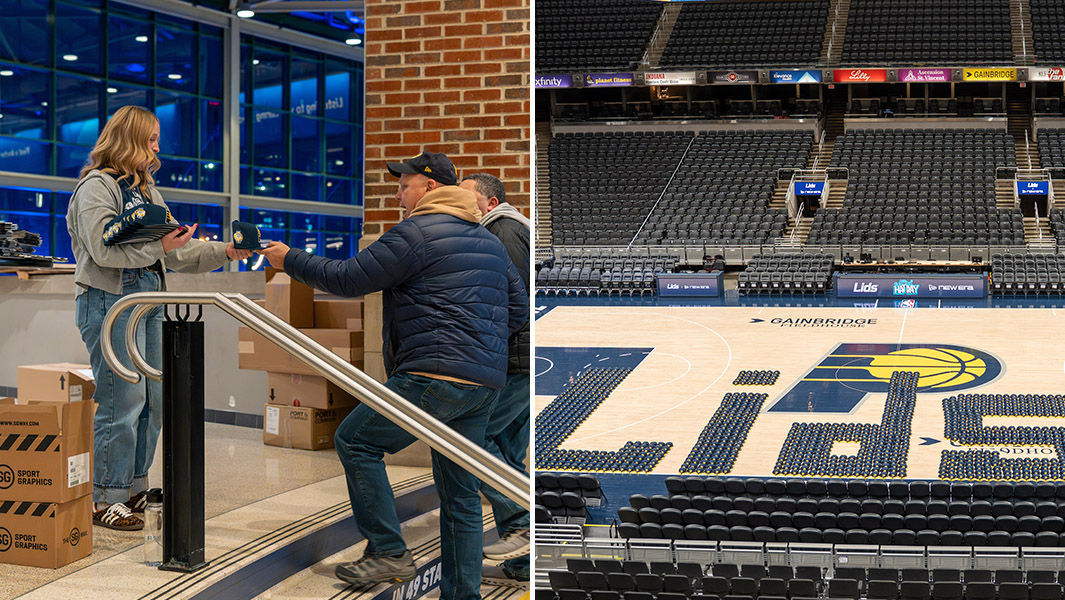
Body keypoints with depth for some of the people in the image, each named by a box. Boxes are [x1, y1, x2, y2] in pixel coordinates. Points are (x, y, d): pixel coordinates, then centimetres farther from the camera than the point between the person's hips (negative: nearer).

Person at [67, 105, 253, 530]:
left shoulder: (145, 188, 21)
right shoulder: (97, 186, -6)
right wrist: (159, 246, -23)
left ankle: (134, 488, 20)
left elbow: (176, 251, 20)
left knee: (153, 400, 9)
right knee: (122, 402, -10)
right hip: (110, 302, -9)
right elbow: (103, 249, -20)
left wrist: (225, 253, 9)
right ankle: (104, 499, -2)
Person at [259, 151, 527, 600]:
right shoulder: (490, 242, 21)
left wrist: (290, 260, 8)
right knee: (461, 495, 11)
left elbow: (349, 279, -4)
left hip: (436, 375, -9)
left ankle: (388, 551, -1)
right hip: (486, 383, 9)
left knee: (355, 441, 3)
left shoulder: (416, 233, -6)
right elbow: (518, 309, 22)